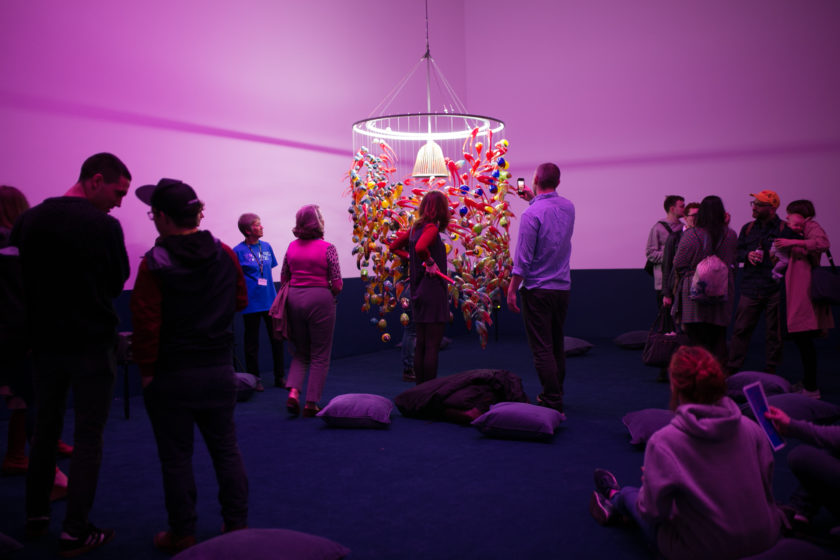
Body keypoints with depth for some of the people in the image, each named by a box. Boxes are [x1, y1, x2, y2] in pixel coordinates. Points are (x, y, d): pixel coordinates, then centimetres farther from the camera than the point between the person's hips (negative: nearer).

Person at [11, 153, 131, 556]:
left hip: (43, 342, 6)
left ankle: (35, 517, 30)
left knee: (45, 429, 20)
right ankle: (75, 532, 8)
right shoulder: (104, 226, -15)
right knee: (88, 437, 4)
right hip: (91, 344, -5)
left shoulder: (28, 220, 2)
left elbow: (16, 277, 9)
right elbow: (116, 283, -4)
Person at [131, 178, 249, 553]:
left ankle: (183, 536, 19)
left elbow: (146, 323, -15)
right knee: (226, 449, 14)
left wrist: (146, 370, -5)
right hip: (219, 369, 4)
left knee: (176, 457, 8)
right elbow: (239, 301, 11)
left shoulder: (154, 264, -15)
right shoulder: (225, 255, -1)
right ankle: (237, 525, 23)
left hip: (170, 375, -4)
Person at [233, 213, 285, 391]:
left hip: (270, 300, 5)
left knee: (277, 339, 9)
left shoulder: (266, 247, 7)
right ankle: (254, 378, 20)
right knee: (252, 343, 7)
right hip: (251, 303, -5)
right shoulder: (238, 251, -8)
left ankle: (280, 377, 21)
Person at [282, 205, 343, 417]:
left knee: (301, 352, 19)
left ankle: (293, 392, -1)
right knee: (320, 355, 8)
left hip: (294, 299, 5)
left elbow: (284, 279, 10)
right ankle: (311, 404, 9)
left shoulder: (292, 247, 5)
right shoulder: (327, 248, -9)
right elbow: (337, 284, -10)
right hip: (319, 299, -5)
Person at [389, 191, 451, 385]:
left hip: (418, 294, 8)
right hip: (433, 292, -8)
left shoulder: (415, 228, 10)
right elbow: (420, 247, -33)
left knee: (420, 345, 14)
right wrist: (430, 262, -18)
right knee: (432, 346, -3)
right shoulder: (431, 228, -14)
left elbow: (394, 246, 22)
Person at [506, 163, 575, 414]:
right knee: (557, 345, 17)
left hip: (537, 289, -7)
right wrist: (535, 200, 28)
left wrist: (512, 290, -8)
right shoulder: (568, 207, 5)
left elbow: (523, 258, -16)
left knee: (542, 349, -2)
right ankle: (554, 394, 29)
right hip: (563, 288, 7)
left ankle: (553, 404, -1)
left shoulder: (532, 213, -16)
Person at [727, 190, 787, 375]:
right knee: (741, 328, 1)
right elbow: (737, 252, 17)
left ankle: (770, 370, 14)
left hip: (775, 288, -3)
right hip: (750, 287, 3)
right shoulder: (748, 228, 14)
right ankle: (732, 368, 7)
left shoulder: (784, 228, 0)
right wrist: (747, 255, -3)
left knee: (774, 331, 4)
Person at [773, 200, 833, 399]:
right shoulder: (801, 231, 24)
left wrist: (793, 242, -23)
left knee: (803, 337, -10)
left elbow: (823, 243, -26)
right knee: (800, 337, 10)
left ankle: (811, 388, -6)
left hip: (806, 290, -10)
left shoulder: (812, 227, -5)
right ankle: (807, 383, 17)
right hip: (798, 291, 10)